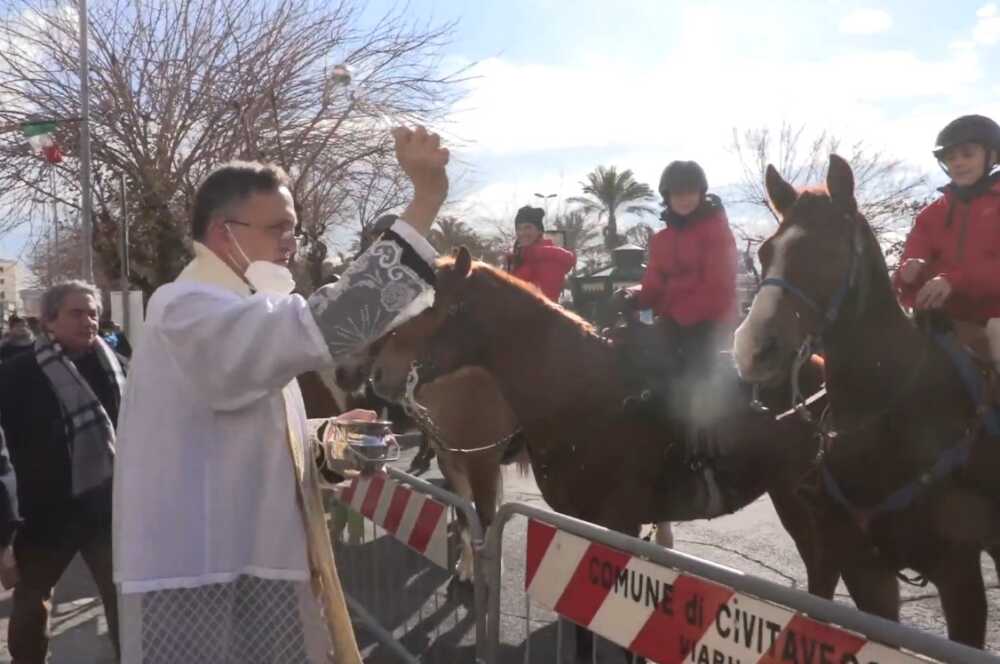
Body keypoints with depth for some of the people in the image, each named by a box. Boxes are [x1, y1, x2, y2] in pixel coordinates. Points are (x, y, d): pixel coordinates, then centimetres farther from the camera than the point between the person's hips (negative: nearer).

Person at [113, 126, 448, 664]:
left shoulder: (232, 314, 17)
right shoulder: (189, 309, -17)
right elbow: (320, 326, -34)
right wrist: (424, 202, -34)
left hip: (248, 567, 10)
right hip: (201, 579, -10)